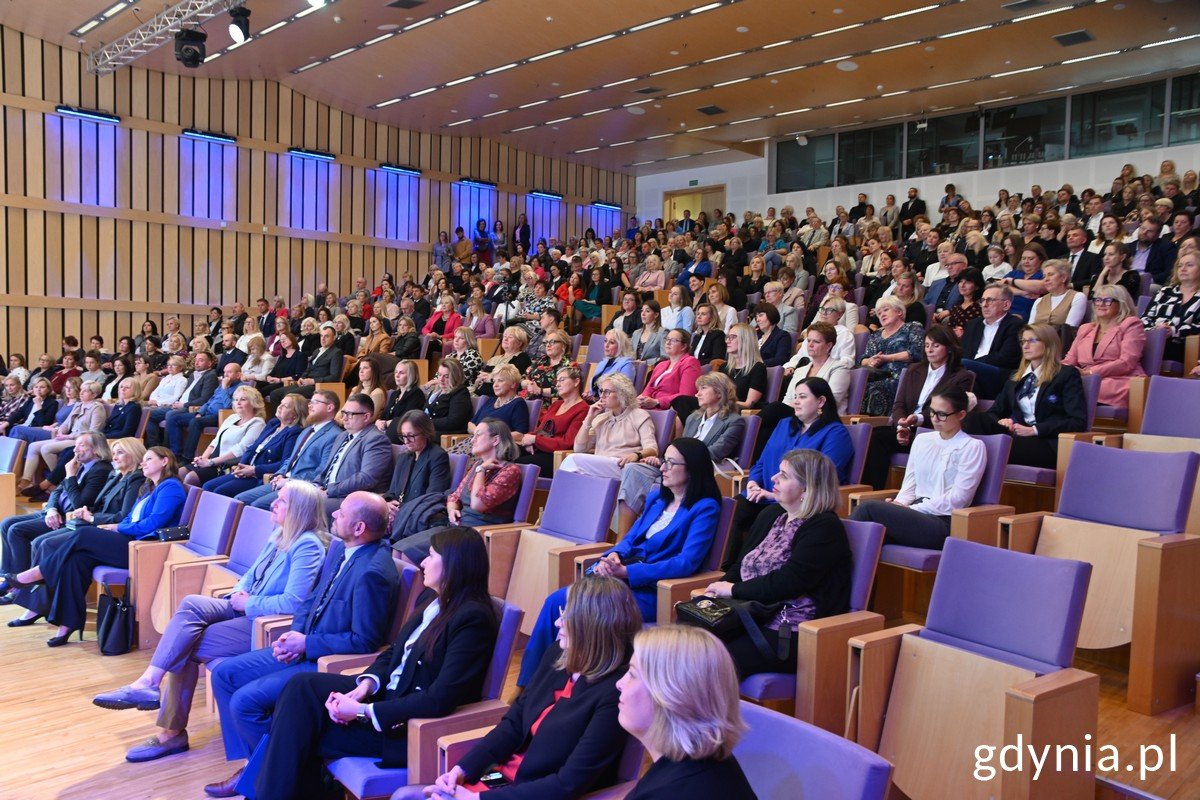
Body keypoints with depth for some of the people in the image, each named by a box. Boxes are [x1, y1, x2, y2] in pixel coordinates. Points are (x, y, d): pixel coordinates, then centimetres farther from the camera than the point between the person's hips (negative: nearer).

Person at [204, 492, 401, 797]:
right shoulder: (338, 548, 3)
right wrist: (294, 634, -5)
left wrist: (306, 644, -17)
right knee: (224, 674, 8)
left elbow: (365, 641, -24)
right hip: (303, 647, 10)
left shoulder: (372, 571, -26)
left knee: (245, 701, -16)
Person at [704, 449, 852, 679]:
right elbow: (741, 564, 19)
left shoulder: (824, 528, -8)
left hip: (793, 634, -7)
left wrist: (734, 590, -10)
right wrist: (718, 590, -1)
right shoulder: (770, 515, 18)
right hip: (751, 619, 8)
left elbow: (788, 583, -17)